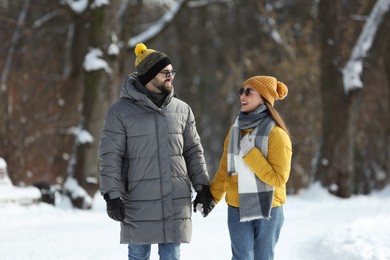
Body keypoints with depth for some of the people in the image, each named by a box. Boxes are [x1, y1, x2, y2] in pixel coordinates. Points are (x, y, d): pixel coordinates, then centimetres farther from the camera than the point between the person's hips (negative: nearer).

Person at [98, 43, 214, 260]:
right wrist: (112, 195, -12)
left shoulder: (182, 110, 8)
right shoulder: (121, 111, -4)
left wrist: (202, 187, 9)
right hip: (138, 201, -3)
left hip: (176, 201, 3)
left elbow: (194, 151, 14)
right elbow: (110, 157, -6)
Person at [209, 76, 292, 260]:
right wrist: (212, 197, 6)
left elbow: (278, 178, -17)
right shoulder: (236, 129, 5)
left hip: (267, 211, -4)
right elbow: (224, 170, 13)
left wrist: (250, 153, -19)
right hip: (237, 210, 4)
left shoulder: (275, 134, -12)